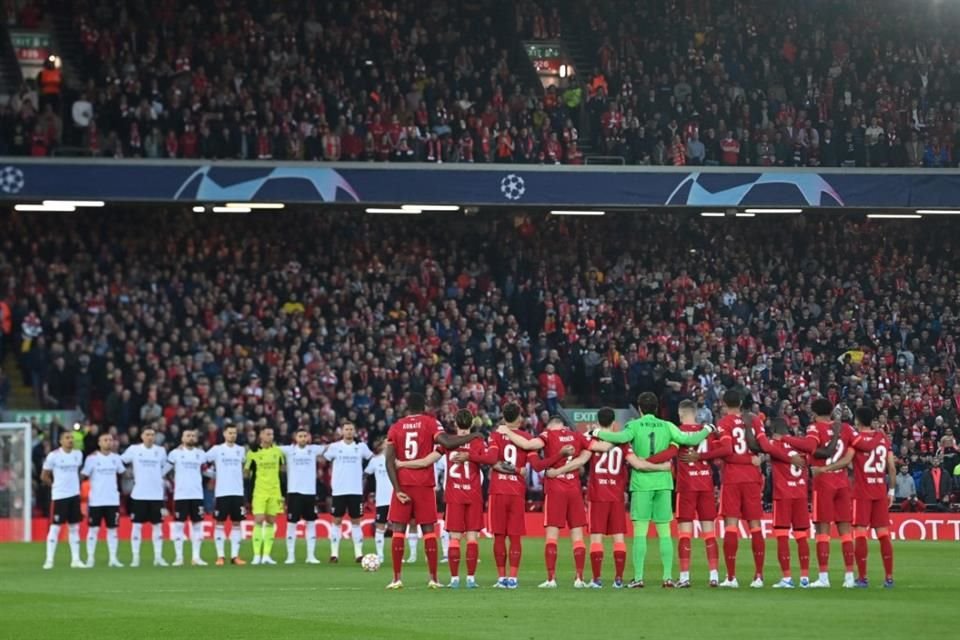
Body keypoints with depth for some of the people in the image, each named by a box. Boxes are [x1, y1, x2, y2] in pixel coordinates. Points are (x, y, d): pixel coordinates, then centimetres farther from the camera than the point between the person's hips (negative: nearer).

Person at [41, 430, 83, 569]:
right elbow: (44, 476, -3)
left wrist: (75, 484, 11)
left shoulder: (78, 454, 6)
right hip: (59, 495, -5)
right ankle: (49, 560, -3)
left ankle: (75, 559, 12)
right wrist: (55, 485, 3)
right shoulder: (53, 455, -9)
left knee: (74, 527, 8)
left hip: (75, 494, 5)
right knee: (55, 527, -6)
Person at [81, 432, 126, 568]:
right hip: (96, 500, -3)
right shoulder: (92, 458, -4)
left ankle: (113, 558, 8)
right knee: (93, 529, 0)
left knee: (112, 529, 5)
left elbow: (123, 472, 17)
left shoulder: (115, 458, 7)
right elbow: (84, 475, -5)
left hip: (113, 499, 3)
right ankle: (90, 558, 5)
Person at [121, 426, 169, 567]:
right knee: (137, 525, 0)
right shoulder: (134, 449, -1)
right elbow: (120, 461, 3)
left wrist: (160, 478, 7)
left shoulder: (160, 451, 5)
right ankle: (135, 557, 4)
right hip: (139, 493, -2)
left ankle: (158, 557, 9)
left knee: (157, 524, 4)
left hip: (156, 494, 2)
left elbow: (166, 467, 15)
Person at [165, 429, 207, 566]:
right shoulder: (175, 453, 1)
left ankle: (196, 556, 7)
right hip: (180, 494, -3)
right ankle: (178, 557, 2)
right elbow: (165, 469, 2)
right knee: (179, 525, -2)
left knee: (197, 524, 2)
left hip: (197, 494, 3)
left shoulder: (200, 454, 11)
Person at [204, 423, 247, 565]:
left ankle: (235, 555, 6)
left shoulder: (241, 450, 9)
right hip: (221, 492, -3)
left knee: (236, 523, 3)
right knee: (220, 523, -2)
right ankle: (220, 556, 2)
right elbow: (203, 460, 3)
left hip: (238, 492, 3)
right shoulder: (217, 450, 0)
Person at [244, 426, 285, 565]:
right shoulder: (253, 452, -3)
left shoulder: (277, 451, 5)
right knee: (259, 521, -11)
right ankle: (257, 556, -10)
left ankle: (266, 555, 8)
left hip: (274, 491, 3)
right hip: (259, 491, -3)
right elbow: (246, 472, 4)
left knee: (271, 522, 4)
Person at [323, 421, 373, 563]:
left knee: (356, 521, 3)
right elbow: (323, 459, 8)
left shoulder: (361, 447, 6)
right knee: (337, 520, 1)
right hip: (339, 490, -1)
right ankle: (334, 553, 4)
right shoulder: (335, 447, 3)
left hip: (356, 490, 1)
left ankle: (358, 552, 4)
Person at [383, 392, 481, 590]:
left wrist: (397, 489, -4)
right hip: (424, 485, -1)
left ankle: (397, 579, -1)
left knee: (398, 530, 4)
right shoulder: (430, 423, 1)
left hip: (402, 484, 1)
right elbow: (446, 442, -17)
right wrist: (472, 437, -5)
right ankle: (433, 579, 1)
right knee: (428, 530, 5)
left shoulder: (396, 427, 7)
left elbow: (390, 460, -2)